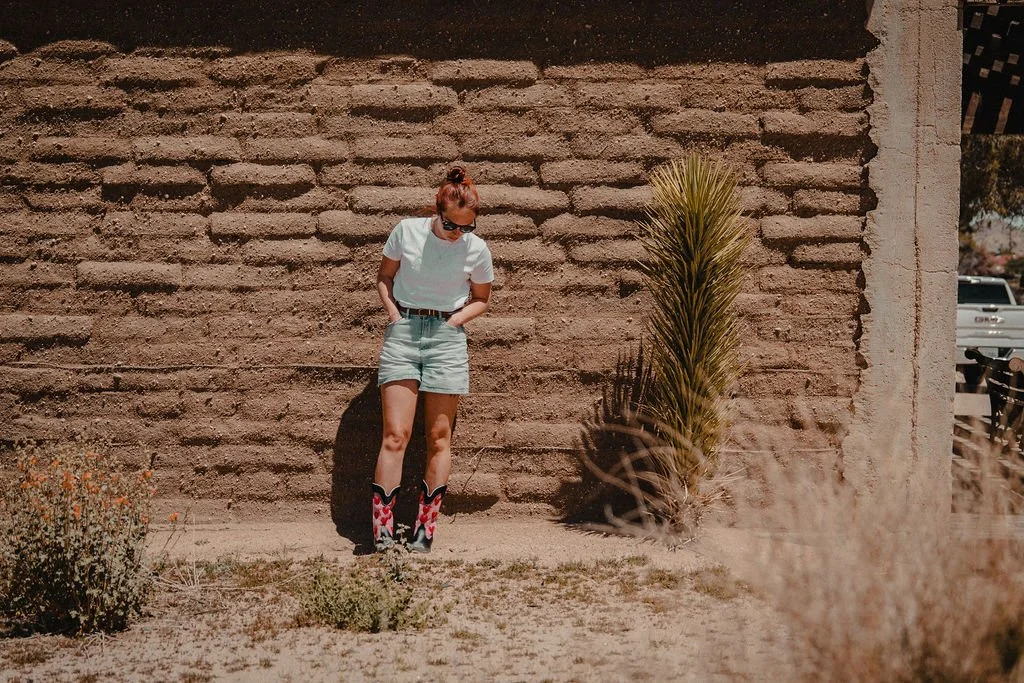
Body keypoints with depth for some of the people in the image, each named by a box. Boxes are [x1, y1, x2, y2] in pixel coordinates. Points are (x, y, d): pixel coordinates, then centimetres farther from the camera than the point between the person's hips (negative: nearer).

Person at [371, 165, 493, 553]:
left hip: (447, 335, 1)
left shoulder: (477, 250, 1)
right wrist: (393, 312, -1)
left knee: (439, 437, 2)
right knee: (395, 434, -9)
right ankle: (382, 533, -9)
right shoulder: (406, 232, -1)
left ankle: (423, 533, 8)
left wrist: (456, 320, -1)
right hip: (403, 331, -1)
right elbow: (384, 276, 12)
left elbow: (481, 299, 15)